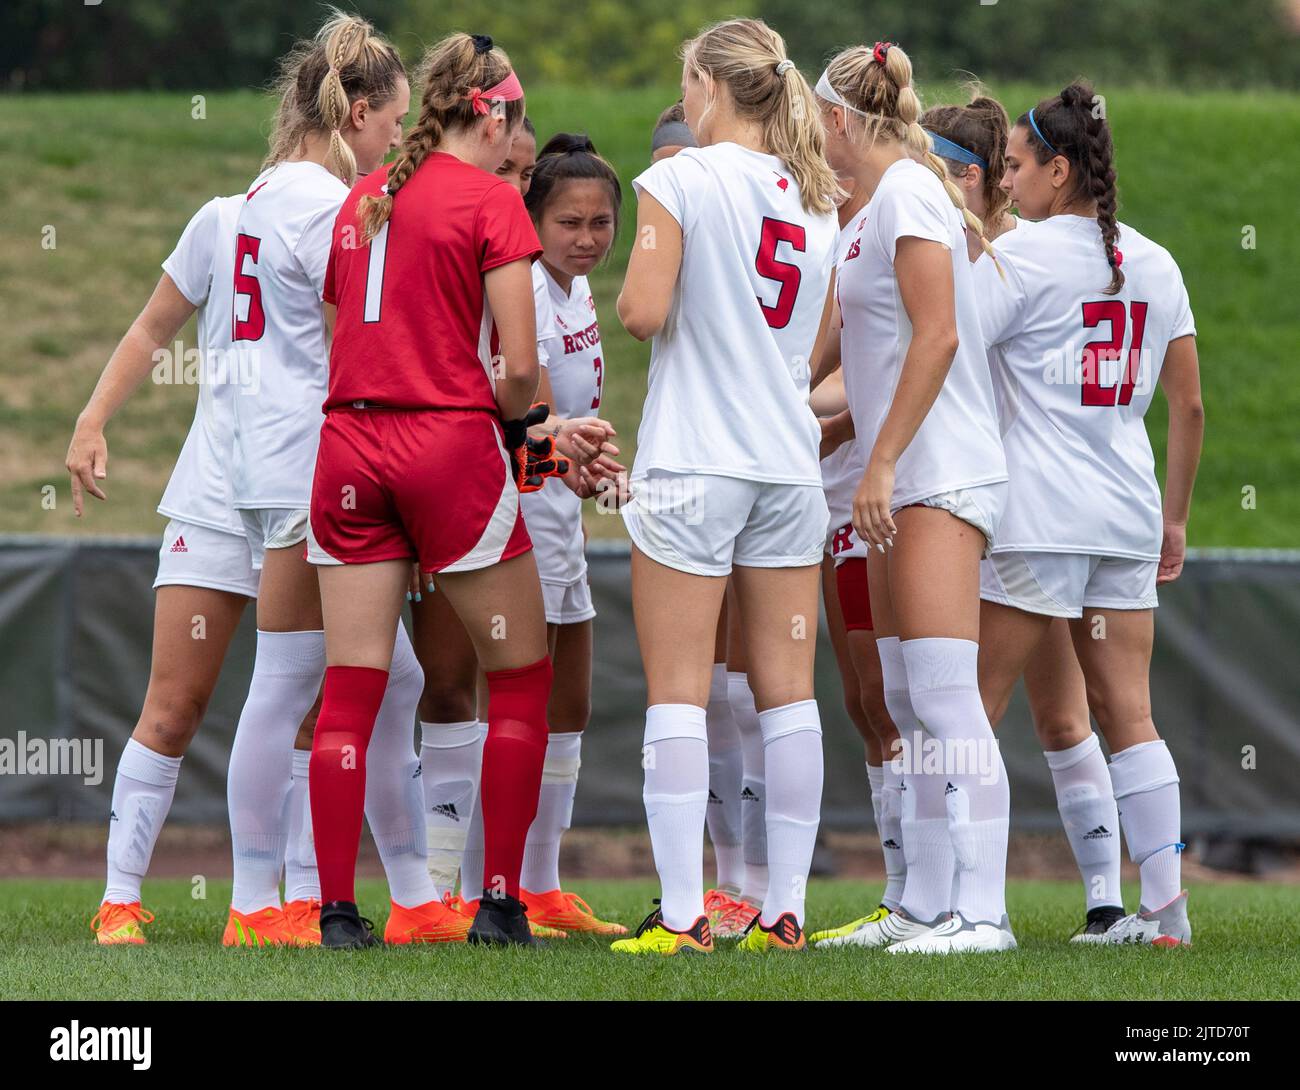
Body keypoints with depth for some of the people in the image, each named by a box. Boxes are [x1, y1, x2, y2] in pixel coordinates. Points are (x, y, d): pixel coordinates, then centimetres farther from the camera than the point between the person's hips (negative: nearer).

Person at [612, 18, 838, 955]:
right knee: (787, 692, 6)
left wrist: (635, 282, 7)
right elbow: (816, 347, 14)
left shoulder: (681, 181, -7)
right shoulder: (815, 200, 11)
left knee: (679, 692, -4)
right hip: (789, 462, 6)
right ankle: (785, 910, 5)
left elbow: (644, 312, -13)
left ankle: (682, 914, -9)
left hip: (692, 463, -5)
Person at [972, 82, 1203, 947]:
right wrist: (1175, 517, 21)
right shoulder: (1155, 264, 11)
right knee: (1128, 713, 6)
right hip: (1127, 517, 6)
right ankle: (1166, 904, 1)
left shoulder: (1021, 255, -7)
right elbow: (1190, 404, 14)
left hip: (1036, 518, -6)